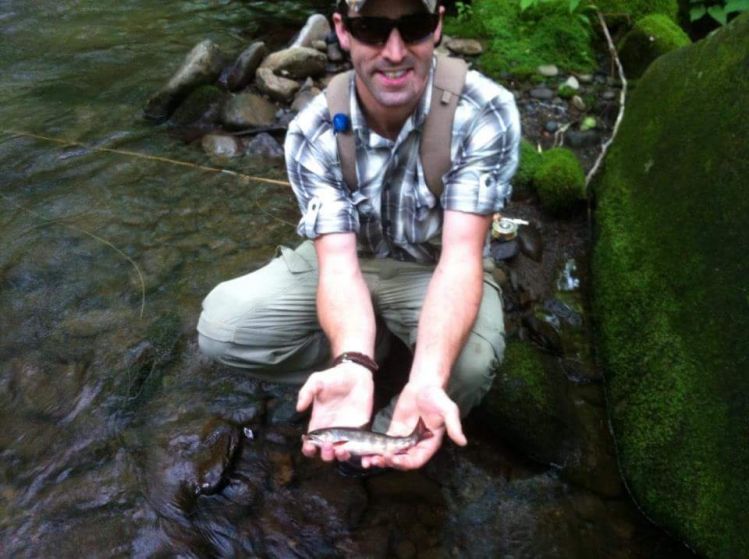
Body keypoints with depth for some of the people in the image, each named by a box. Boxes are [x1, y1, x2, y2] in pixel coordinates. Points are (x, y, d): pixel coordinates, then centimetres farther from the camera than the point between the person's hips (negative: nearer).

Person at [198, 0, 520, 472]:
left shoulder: (486, 113, -24)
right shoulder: (312, 133, -19)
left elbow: (461, 257, -30)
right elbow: (339, 264, -25)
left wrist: (427, 378, -47)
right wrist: (352, 364, -46)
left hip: (436, 267, -1)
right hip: (348, 258, 2)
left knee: (467, 365, -34)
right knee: (222, 325, -18)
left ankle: (388, 436, 1)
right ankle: (366, 353, 4)